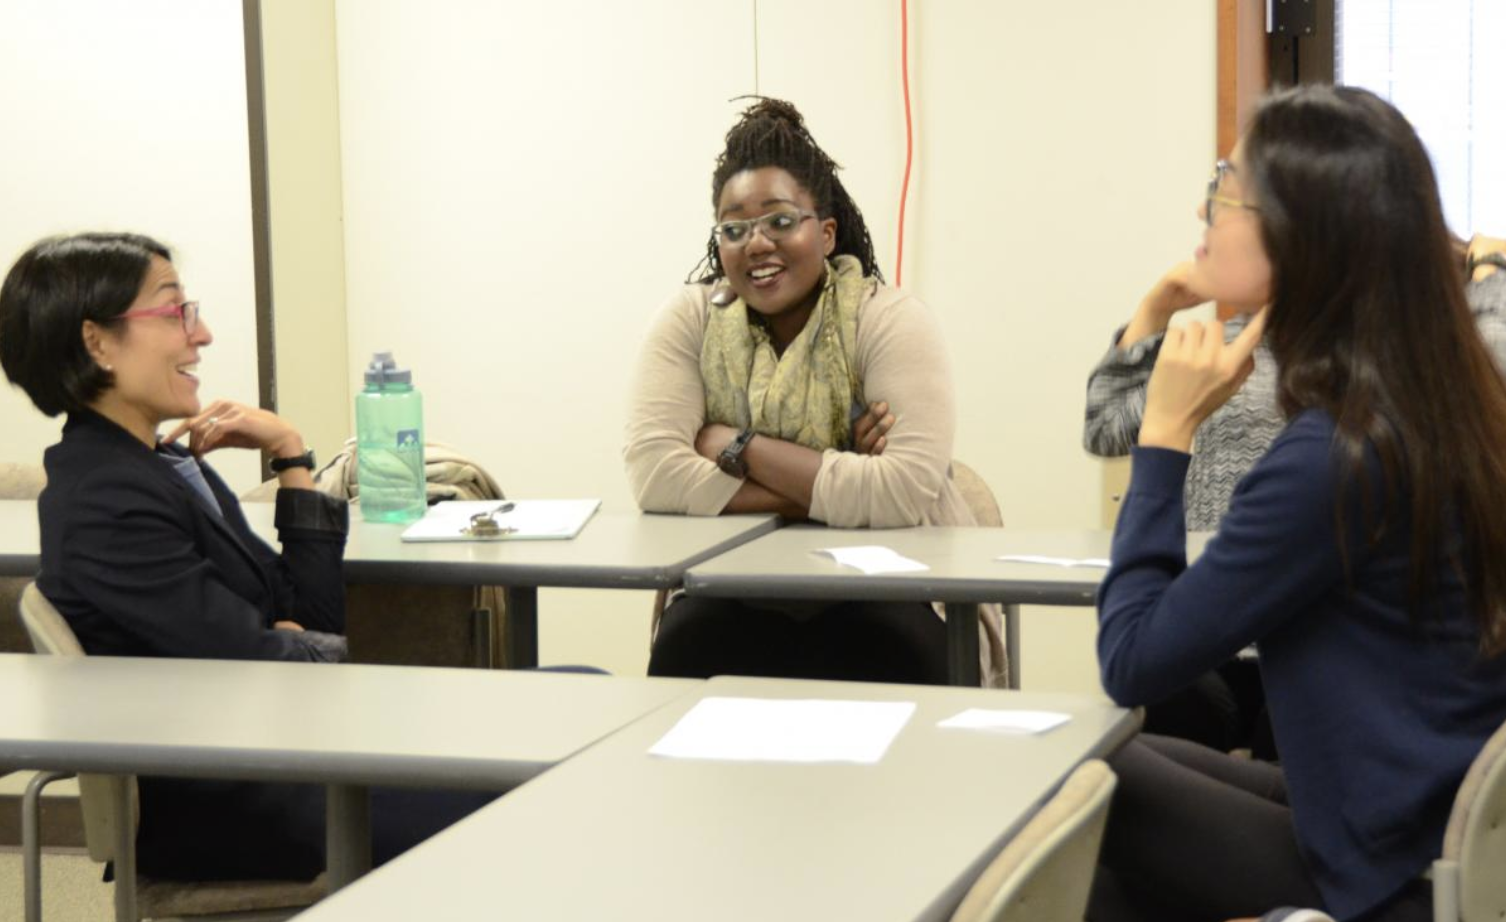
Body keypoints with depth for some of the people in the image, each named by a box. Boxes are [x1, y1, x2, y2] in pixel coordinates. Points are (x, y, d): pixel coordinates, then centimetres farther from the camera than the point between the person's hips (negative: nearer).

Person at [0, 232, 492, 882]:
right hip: (209, 813, -10)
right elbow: (260, 669, -20)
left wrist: (291, 457, 4)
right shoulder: (107, 503, -18)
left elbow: (316, 615, 11)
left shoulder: (169, 464, 12)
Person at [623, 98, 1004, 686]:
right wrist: (831, 489, -21)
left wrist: (738, 448, -19)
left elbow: (906, 492, -24)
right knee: (685, 647, -30)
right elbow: (653, 472, -16)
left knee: (886, 657, -34)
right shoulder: (692, 320, -1)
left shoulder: (892, 322, -9)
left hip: (893, 591, -1)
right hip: (739, 590, 2)